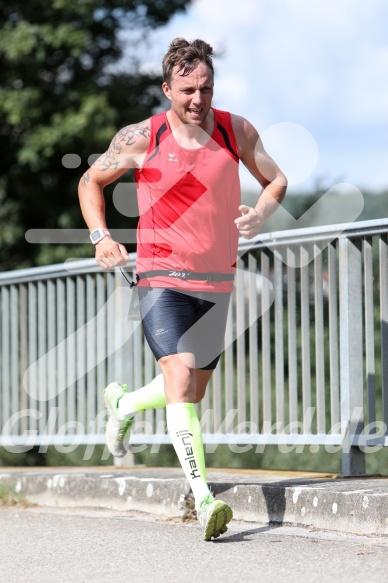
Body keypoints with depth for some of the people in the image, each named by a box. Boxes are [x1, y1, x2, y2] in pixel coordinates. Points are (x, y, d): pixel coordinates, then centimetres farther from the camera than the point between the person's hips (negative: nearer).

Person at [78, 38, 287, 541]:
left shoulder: (237, 131, 0)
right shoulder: (141, 139, -6)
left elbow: (277, 181, 12)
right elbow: (91, 181, 8)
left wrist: (260, 212, -11)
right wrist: (100, 236, -7)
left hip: (217, 282, 4)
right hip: (162, 278, -4)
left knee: (194, 392, 17)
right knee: (180, 377, -23)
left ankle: (124, 404, 48)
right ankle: (204, 499, -26)